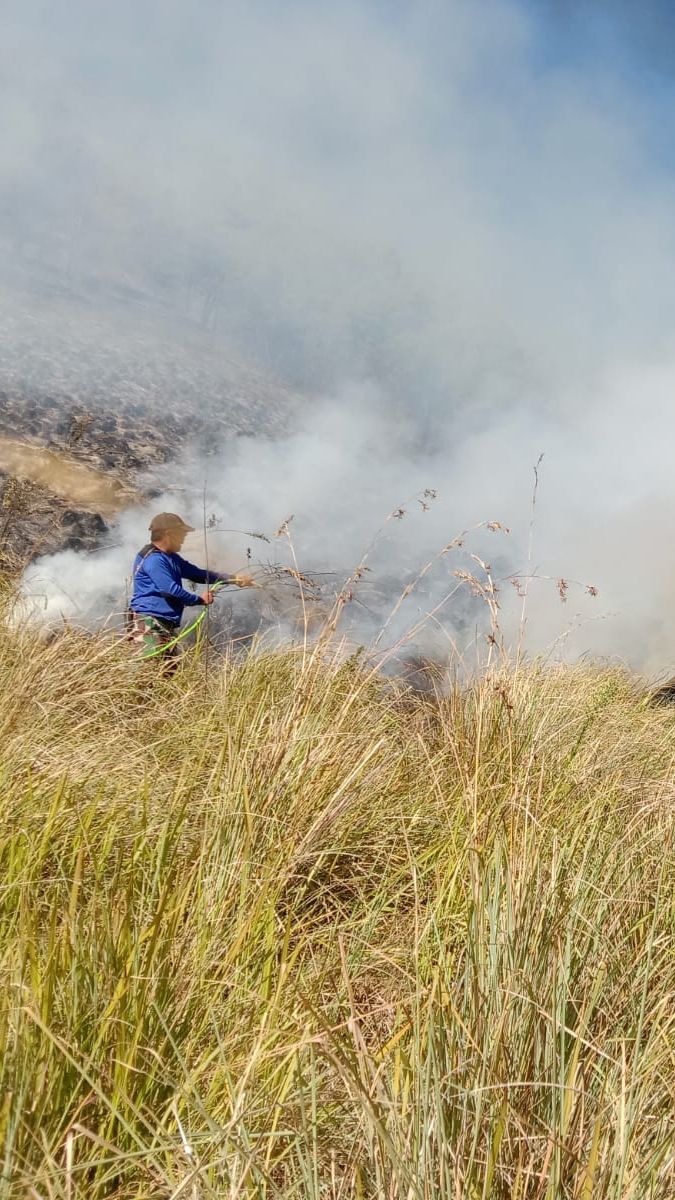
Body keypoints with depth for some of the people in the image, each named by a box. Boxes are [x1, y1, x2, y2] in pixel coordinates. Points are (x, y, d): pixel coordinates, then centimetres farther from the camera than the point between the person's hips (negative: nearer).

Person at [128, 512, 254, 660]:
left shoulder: (172, 558, 21)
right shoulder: (152, 559, -12)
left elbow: (198, 574, 23)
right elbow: (170, 589, -18)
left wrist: (232, 579, 15)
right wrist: (200, 599, -6)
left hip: (167, 627, 10)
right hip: (149, 625, -10)